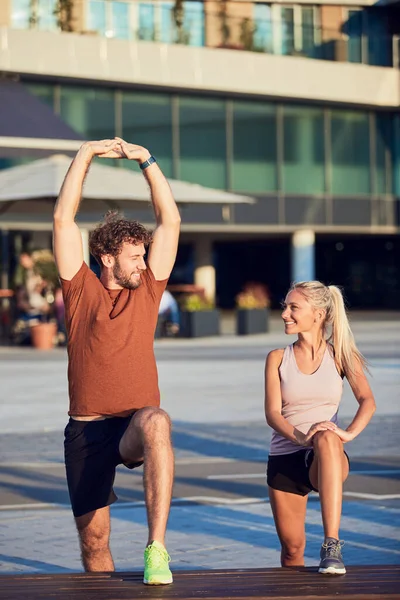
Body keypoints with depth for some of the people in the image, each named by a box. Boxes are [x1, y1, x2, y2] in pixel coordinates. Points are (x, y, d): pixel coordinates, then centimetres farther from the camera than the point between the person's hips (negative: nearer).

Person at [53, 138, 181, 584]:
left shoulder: (147, 290, 11)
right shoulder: (82, 291, 5)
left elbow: (170, 220, 8)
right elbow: (63, 218, -1)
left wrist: (146, 160, 4)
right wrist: (85, 155, -1)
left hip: (135, 428, 0)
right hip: (87, 429, 0)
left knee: (155, 422, -37)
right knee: (93, 538, 1)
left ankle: (156, 549, -42)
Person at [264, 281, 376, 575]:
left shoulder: (339, 356, 5)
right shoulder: (278, 359, 6)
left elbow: (367, 400, -9)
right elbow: (272, 413, -5)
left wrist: (349, 433, -29)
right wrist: (301, 437, -25)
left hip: (327, 461, -2)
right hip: (285, 457, 3)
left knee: (326, 439, -37)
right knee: (292, 548, 1)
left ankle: (332, 546, -41)